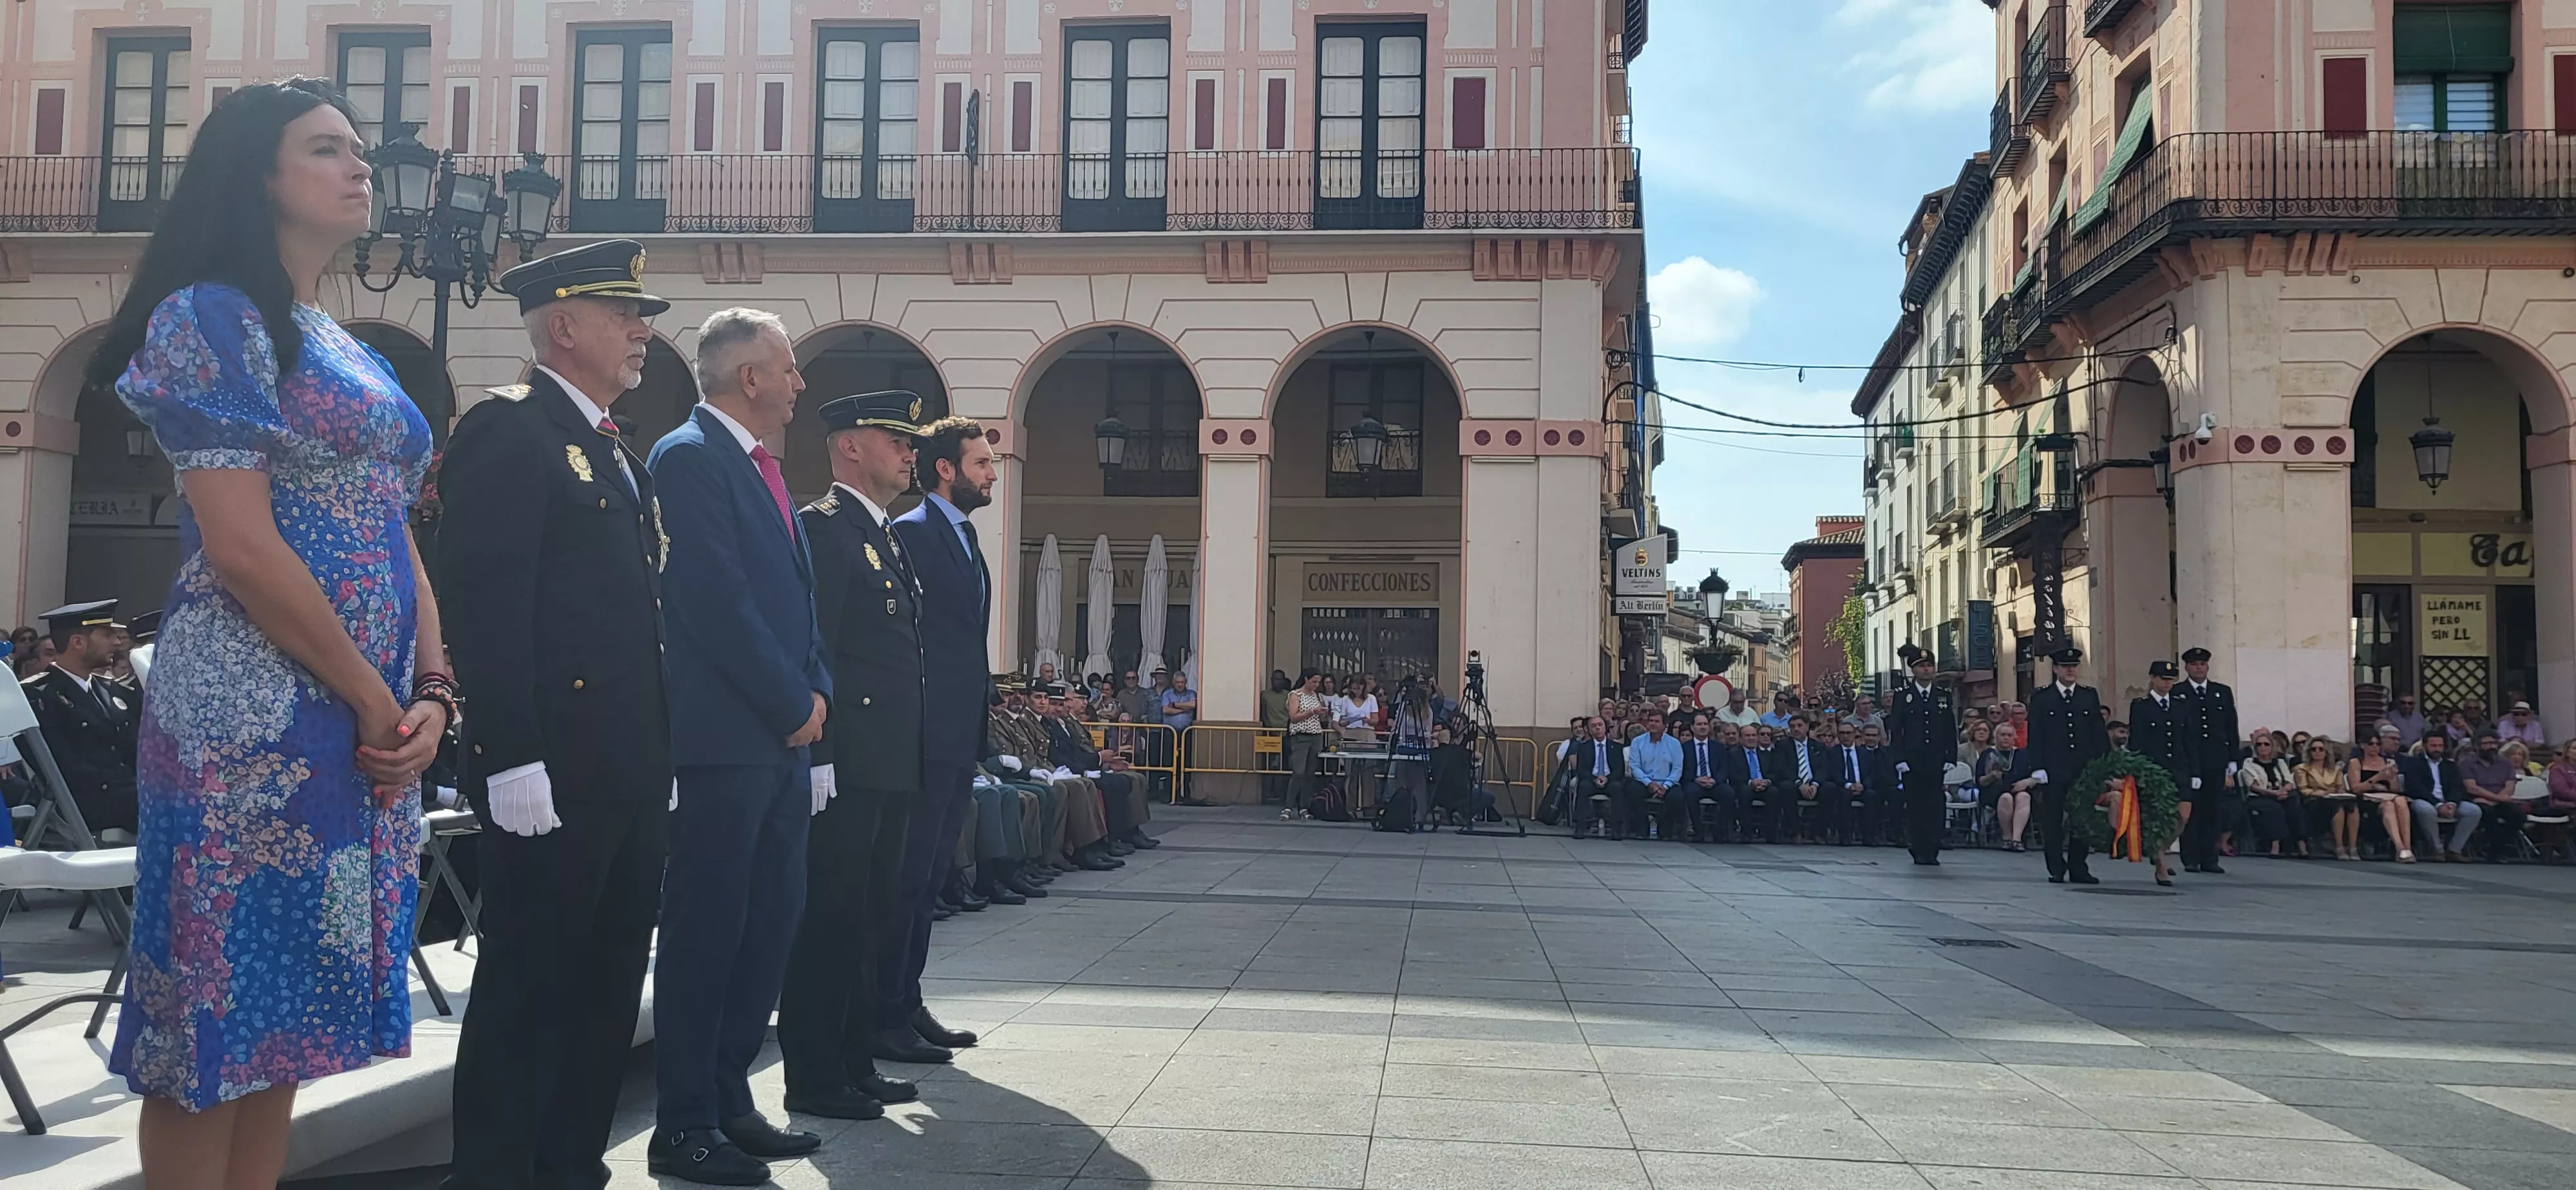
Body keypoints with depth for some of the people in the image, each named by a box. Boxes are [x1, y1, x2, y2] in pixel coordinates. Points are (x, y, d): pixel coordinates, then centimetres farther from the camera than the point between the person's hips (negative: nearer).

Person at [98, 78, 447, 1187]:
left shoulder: (353, 356, 18)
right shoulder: (212, 318, -7)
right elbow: (241, 547, -16)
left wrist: (431, 695, 0)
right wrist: (378, 701, -11)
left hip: (372, 724, 8)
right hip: (255, 719, -8)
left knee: (287, 1017, 13)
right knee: (219, 1010, -1)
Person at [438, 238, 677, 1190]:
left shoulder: (618, 454, 20)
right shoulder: (507, 431, -8)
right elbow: (483, 602, -17)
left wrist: (661, 756, 17)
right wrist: (513, 761, -22)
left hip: (633, 779, 9)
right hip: (552, 778, -9)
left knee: (607, 988, 14)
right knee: (526, 989, -2)